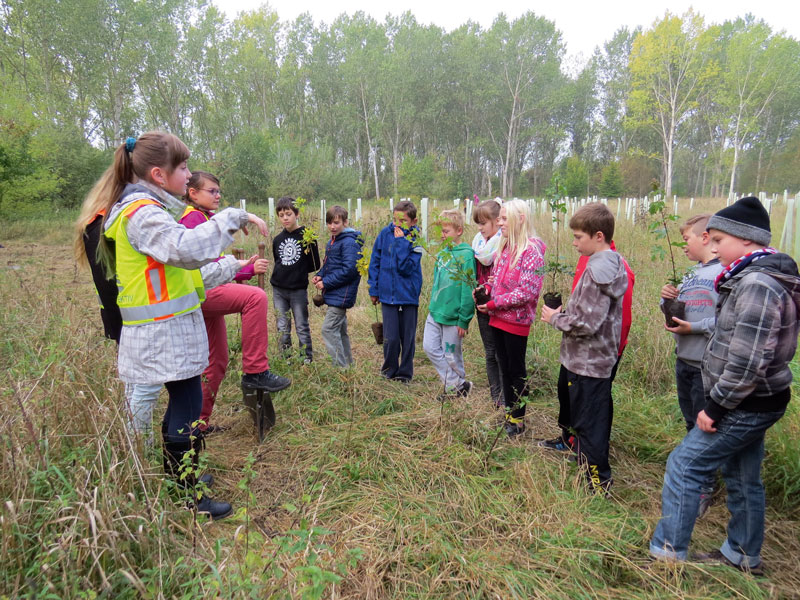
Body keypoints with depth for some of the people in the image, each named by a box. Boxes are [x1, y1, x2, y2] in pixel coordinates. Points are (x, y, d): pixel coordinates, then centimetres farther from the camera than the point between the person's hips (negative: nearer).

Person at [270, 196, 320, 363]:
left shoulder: (307, 235, -6)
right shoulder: (277, 239, 8)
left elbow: (315, 265, -3)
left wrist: (299, 271, -1)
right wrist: (280, 275, 6)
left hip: (298, 289, -4)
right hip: (278, 290, 5)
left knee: (302, 327, 3)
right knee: (282, 328, 10)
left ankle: (307, 359, 15)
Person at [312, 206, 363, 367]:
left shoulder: (350, 242, -16)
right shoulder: (332, 241, 14)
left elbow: (349, 269, -22)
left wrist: (326, 283, -18)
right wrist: (320, 275, 4)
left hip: (341, 294, -10)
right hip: (334, 294, 10)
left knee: (328, 329, -11)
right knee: (340, 330, 16)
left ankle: (341, 366, -3)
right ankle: (349, 363, 28)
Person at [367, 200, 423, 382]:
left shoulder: (415, 239, -6)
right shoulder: (385, 233, 0)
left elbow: (406, 268, -18)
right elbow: (375, 261, 7)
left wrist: (401, 242, -18)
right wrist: (373, 289, 6)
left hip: (408, 295, -1)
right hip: (388, 295, 1)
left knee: (407, 338, 9)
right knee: (390, 338, -1)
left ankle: (405, 373, 27)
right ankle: (389, 370, 23)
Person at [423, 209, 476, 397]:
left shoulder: (466, 255, -15)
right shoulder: (442, 253, 8)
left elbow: (468, 290, -16)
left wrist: (464, 320, -16)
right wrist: (433, 305, 16)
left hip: (452, 316, -7)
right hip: (434, 312, 8)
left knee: (451, 355, 4)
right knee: (430, 347, 7)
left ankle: (459, 386, 29)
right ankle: (457, 384, 20)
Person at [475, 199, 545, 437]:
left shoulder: (531, 249, -15)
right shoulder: (504, 246, 9)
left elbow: (528, 291, -21)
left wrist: (494, 303, -18)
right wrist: (486, 290, -3)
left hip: (516, 320, -7)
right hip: (498, 319, 7)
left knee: (517, 370, 7)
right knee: (504, 368, 17)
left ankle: (518, 420, 23)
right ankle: (508, 413, 32)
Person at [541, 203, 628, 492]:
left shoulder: (597, 269, -23)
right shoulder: (614, 263, 8)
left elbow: (586, 323, -27)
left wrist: (555, 318, -12)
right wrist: (566, 311, 6)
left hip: (586, 362, -10)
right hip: (602, 357, 10)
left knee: (586, 423, 3)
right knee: (598, 419, 22)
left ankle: (596, 484, 17)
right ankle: (599, 477, 40)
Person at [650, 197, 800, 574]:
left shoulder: (757, 284, -23)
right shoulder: (760, 277, 9)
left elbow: (747, 360, -27)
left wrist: (715, 407, -19)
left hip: (747, 405, -10)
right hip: (752, 402, 10)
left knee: (684, 465, -3)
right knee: (742, 477, 19)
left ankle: (667, 554, 9)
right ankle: (743, 557, 36)